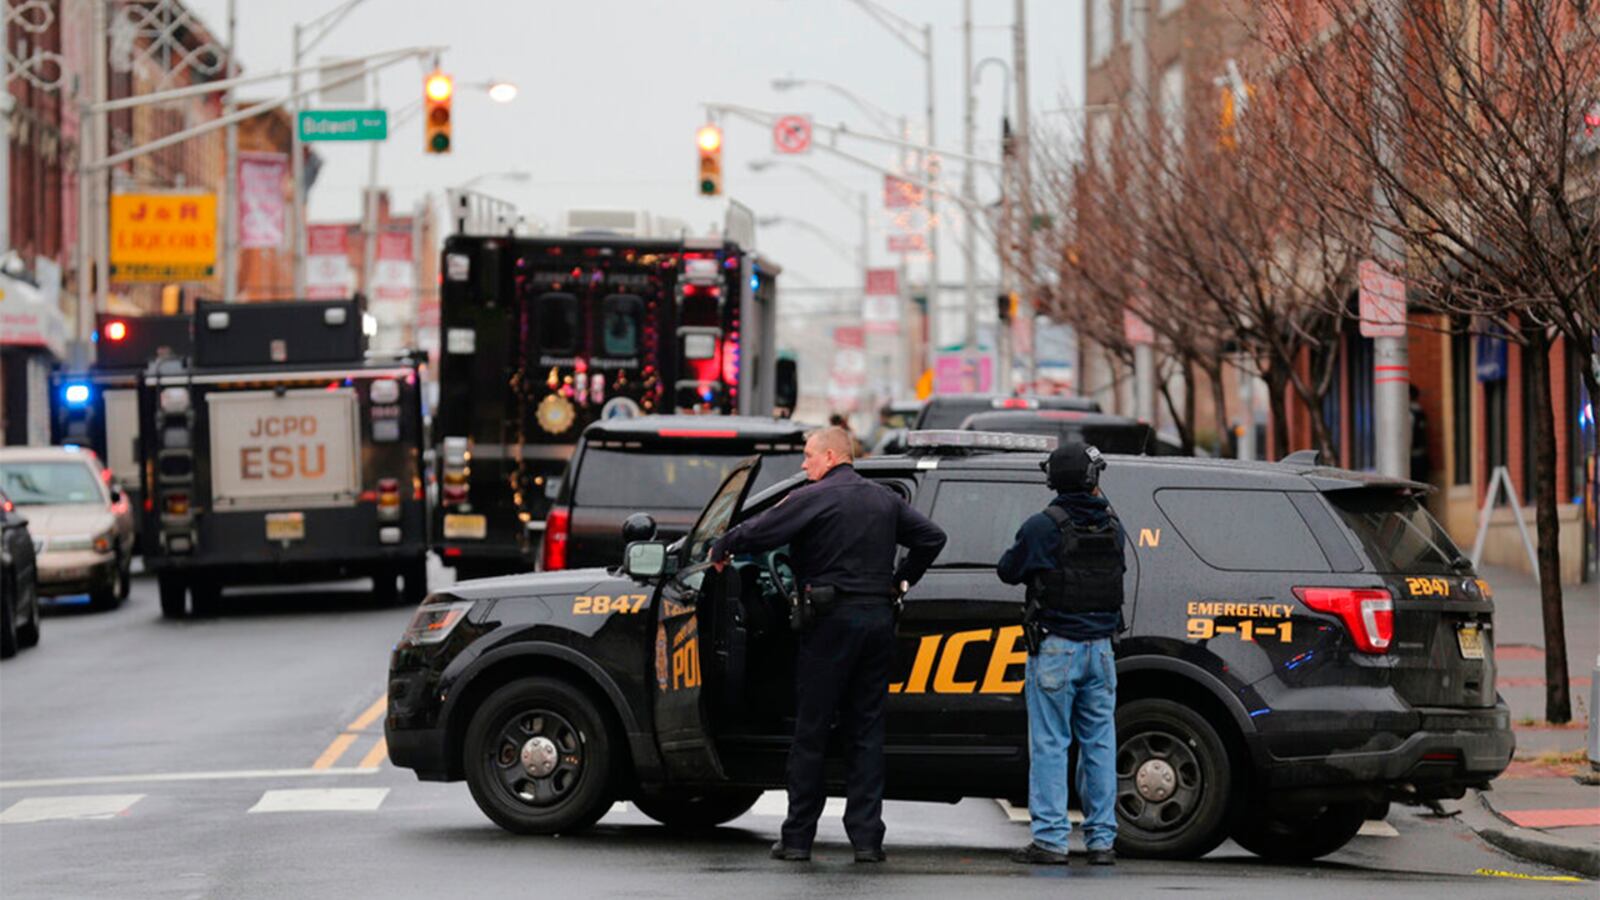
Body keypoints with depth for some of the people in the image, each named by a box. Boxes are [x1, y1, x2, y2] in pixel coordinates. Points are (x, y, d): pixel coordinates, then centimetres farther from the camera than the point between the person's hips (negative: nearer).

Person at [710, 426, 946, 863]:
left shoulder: (814, 498, -7)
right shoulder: (885, 499, 13)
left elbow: (758, 533, -13)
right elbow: (931, 537, 14)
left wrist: (720, 551, 5)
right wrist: (902, 579, 21)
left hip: (833, 620, -5)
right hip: (879, 619, 5)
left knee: (811, 731, 2)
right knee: (867, 731, 8)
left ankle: (798, 837, 4)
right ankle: (867, 838, 4)